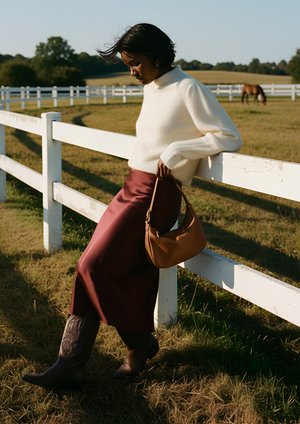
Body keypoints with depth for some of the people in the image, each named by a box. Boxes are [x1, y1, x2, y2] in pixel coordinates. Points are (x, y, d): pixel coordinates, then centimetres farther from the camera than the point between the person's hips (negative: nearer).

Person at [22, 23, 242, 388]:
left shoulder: (188, 89, -9)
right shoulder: (151, 90, 16)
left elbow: (229, 138, -12)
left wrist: (176, 150, -17)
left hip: (156, 195, -8)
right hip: (130, 190, 8)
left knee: (96, 265, -12)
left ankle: (140, 342, 9)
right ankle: (70, 365, 5)